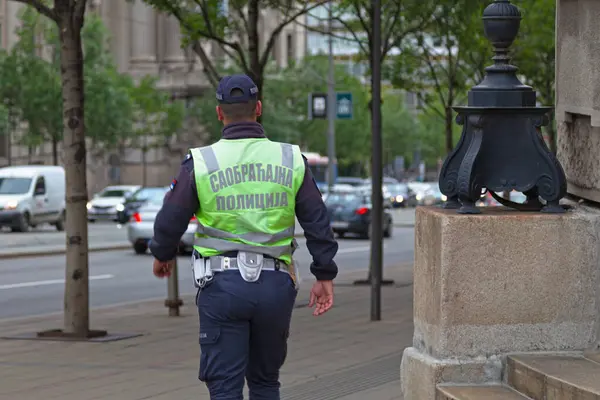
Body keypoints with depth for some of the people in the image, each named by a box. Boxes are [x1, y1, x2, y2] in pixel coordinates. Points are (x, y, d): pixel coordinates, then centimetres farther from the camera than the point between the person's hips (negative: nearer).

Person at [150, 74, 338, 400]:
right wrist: (324, 276, 11)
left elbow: (170, 220, 1)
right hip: (275, 285, 2)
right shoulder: (290, 160, 2)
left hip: (222, 285, -2)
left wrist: (162, 255, 21)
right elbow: (317, 222, 4)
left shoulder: (200, 163, -4)